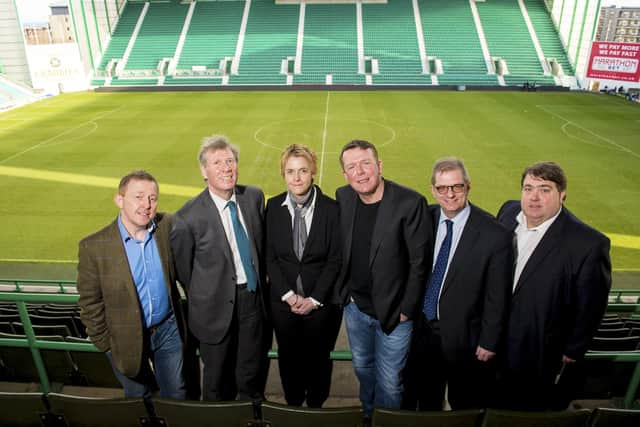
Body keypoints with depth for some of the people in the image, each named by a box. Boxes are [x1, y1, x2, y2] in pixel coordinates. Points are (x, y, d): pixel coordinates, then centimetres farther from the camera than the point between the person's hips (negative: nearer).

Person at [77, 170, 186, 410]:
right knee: (139, 400, 22)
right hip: (127, 339, -2)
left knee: (176, 394, 20)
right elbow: (90, 303, -9)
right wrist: (104, 343, -4)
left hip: (167, 328, 2)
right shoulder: (94, 246, -19)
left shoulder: (167, 226, -11)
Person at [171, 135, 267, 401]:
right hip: (217, 305, -3)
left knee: (252, 371, 23)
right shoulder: (188, 217, -20)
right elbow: (182, 267, -5)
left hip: (253, 297, 4)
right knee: (218, 376, 19)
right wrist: (203, 297, 7)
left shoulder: (254, 197, -7)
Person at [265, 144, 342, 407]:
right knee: (288, 357, 20)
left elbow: (335, 259, -10)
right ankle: (292, 403, 46)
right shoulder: (273, 207, -6)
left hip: (321, 302, -1)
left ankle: (316, 405, 44)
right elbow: (270, 257, -4)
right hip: (283, 301, 2)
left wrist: (314, 299, -13)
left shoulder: (331, 208, -11)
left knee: (319, 357, 17)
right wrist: (288, 295, -11)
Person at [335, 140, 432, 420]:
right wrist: (344, 292, 6)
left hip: (393, 313, -5)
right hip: (355, 307, 5)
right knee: (362, 368, 26)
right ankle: (367, 414, 54)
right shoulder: (342, 197, -6)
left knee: (389, 384, 11)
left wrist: (406, 310, -11)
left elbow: (420, 262, -15)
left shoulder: (410, 203, -21)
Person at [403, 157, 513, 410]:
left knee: (465, 408, 20)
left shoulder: (495, 235, -19)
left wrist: (489, 342, -8)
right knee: (425, 401, 25)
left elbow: (498, 297, -12)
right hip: (422, 330, 4)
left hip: (464, 336, -3)